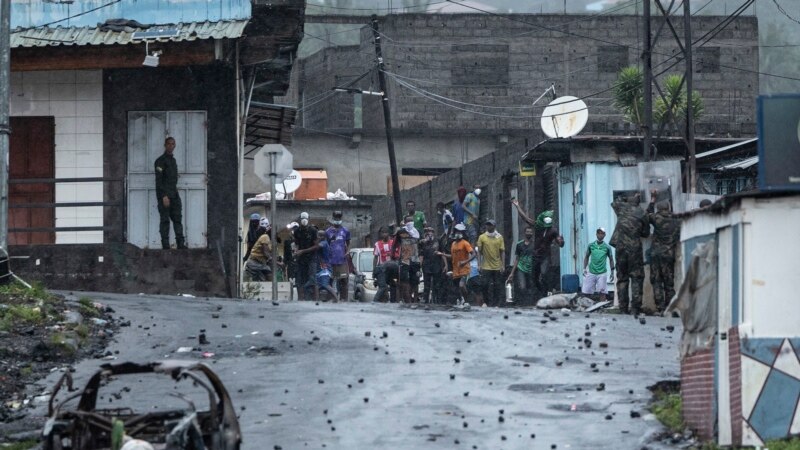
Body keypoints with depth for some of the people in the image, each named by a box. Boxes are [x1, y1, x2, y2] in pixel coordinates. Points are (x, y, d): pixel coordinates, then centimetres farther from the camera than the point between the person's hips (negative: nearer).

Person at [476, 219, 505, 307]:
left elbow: (502, 252, 4)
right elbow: (479, 252, 4)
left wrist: (503, 265, -2)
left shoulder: (499, 237, 4)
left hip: (497, 267, 1)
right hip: (486, 267, -1)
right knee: (486, 286, -3)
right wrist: (479, 264, -3)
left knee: (498, 286, 4)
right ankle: (489, 303, 6)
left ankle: (497, 303, 11)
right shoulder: (482, 237, 3)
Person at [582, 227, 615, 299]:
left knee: (602, 291, -5)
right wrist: (584, 269, 6)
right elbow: (586, 257, 14)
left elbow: (611, 259, 9)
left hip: (602, 273, -2)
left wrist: (612, 272, 6)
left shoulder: (607, 247, 2)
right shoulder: (591, 245, 5)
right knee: (587, 291, -1)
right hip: (591, 272, 2)